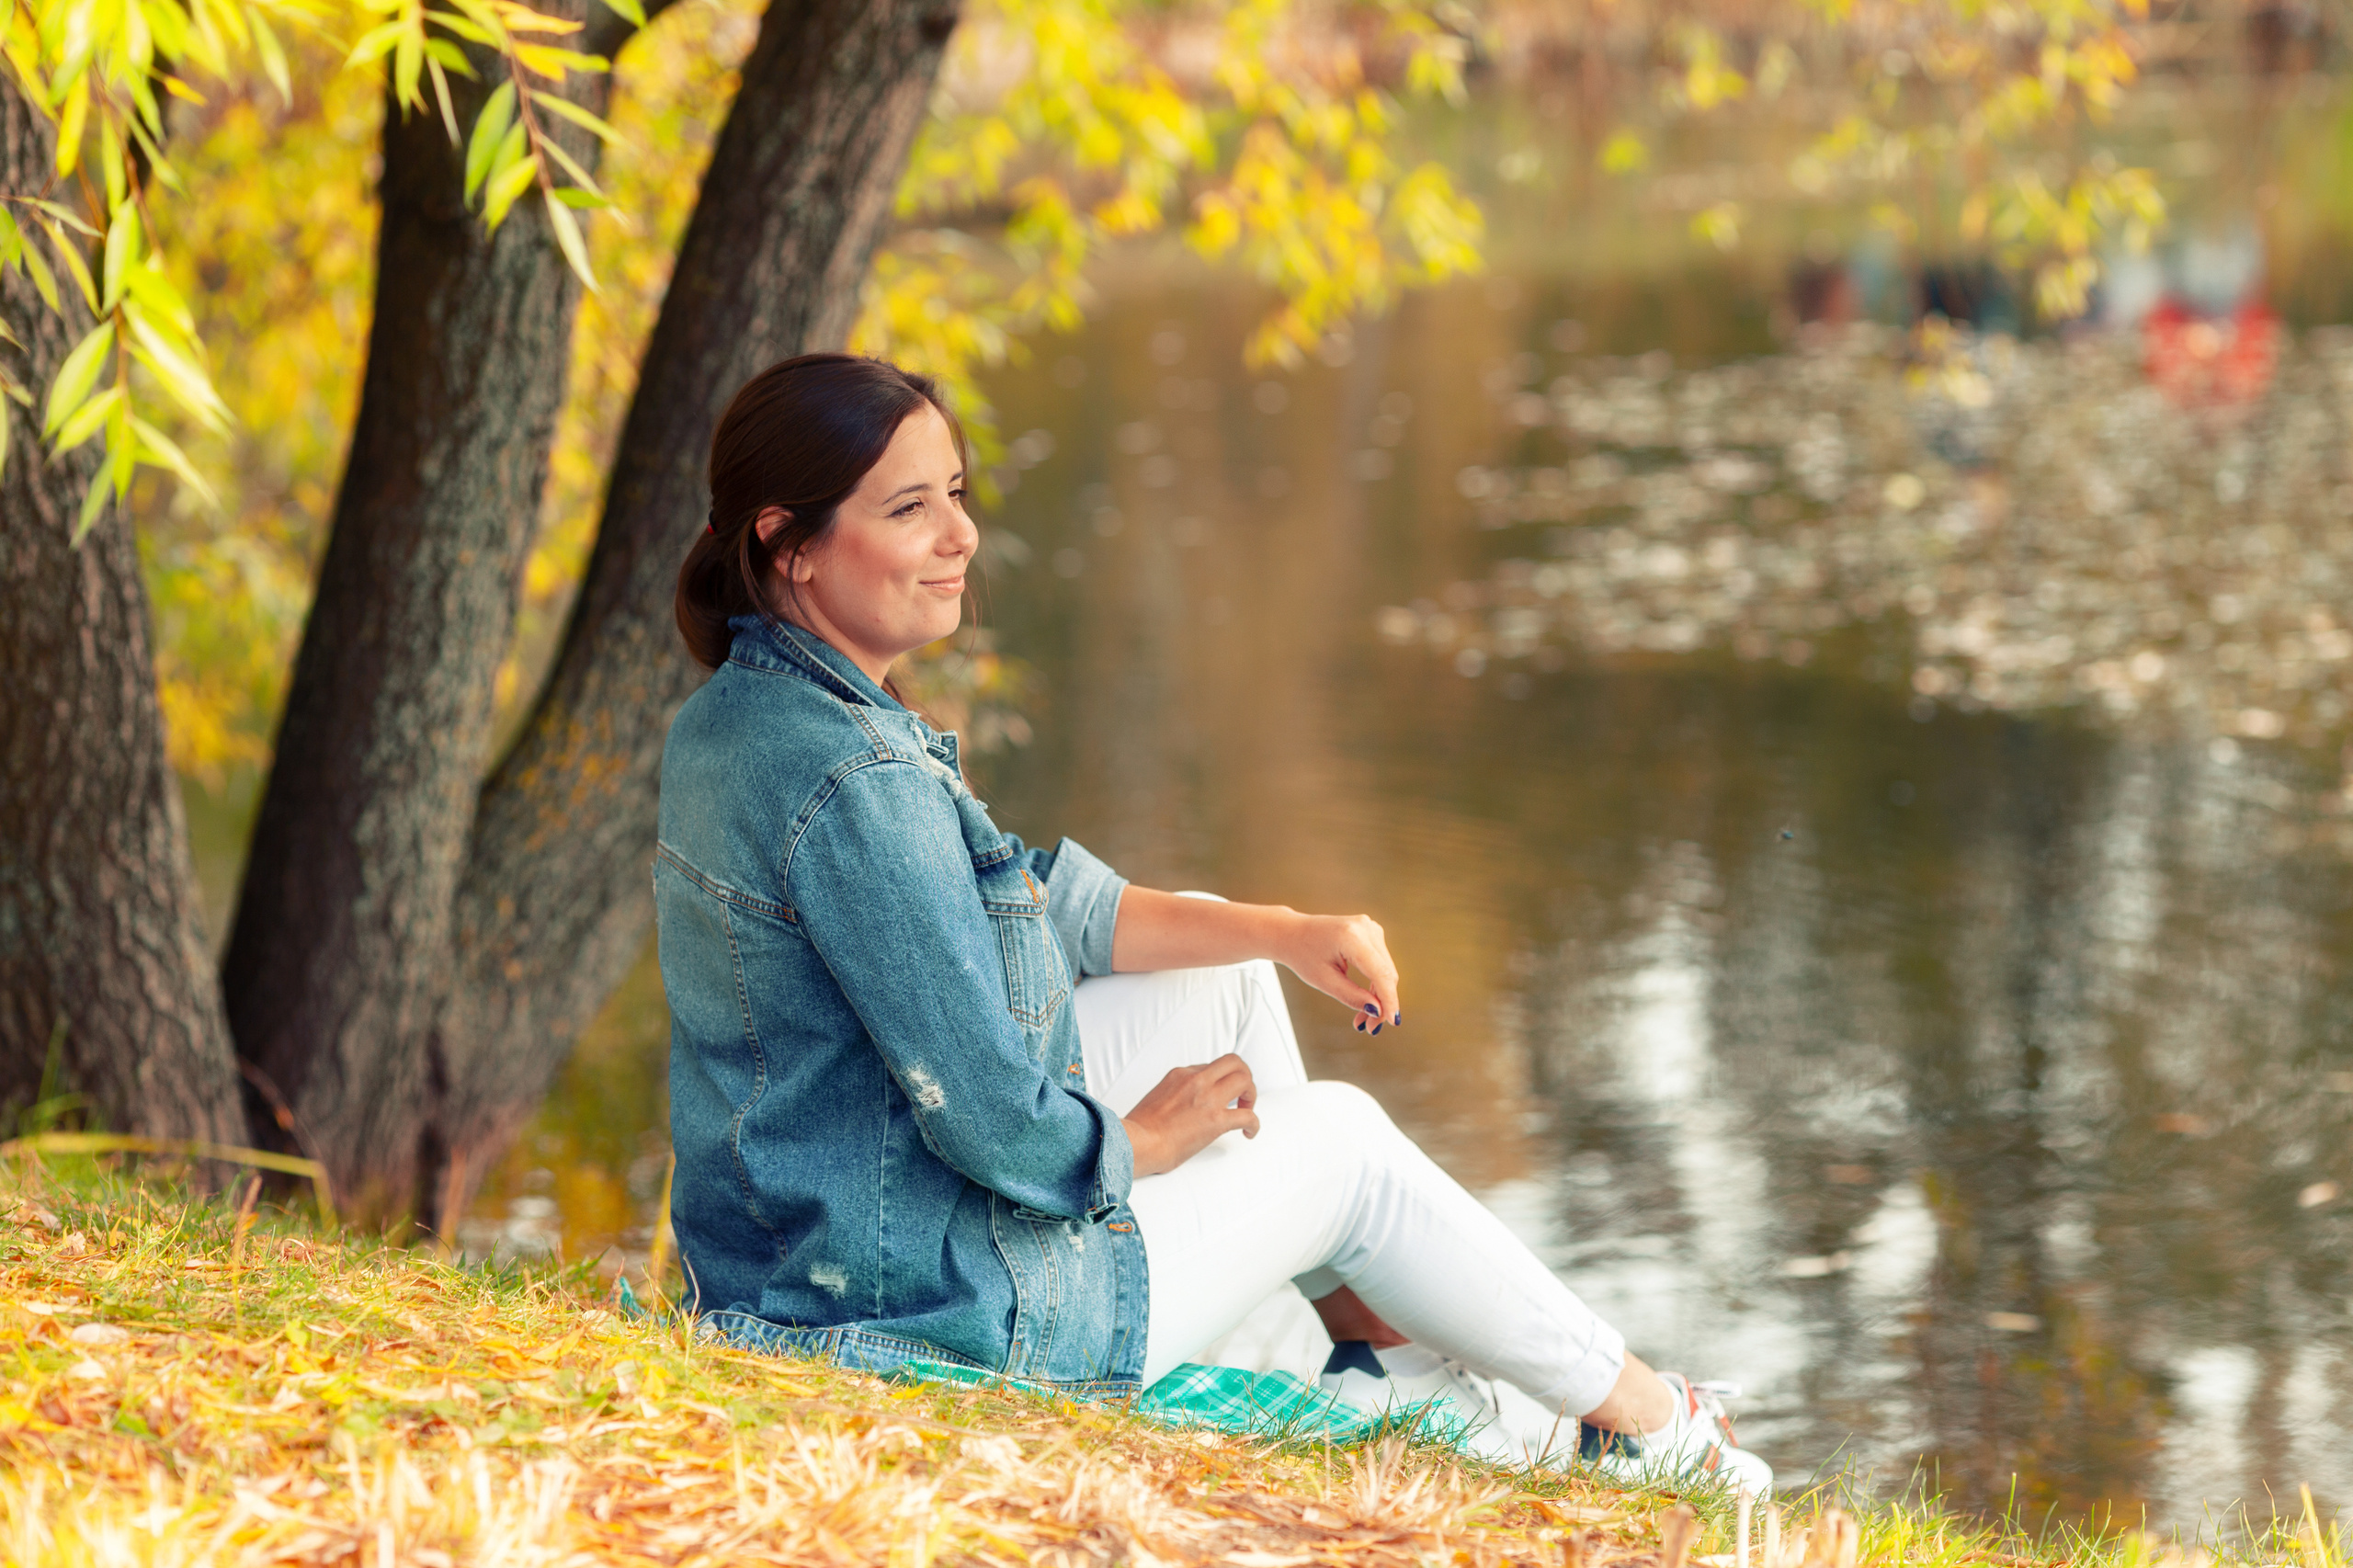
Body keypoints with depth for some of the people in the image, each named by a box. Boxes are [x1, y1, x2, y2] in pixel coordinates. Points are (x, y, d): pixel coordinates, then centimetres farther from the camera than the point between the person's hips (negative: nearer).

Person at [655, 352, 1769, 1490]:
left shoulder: (738, 716, 3)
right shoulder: (853, 781, -29)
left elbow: (1014, 903, 14)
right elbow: (994, 1122, -28)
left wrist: (1279, 933, 10)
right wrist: (1141, 1139, -6)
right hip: (931, 1312, -9)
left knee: (1221, 966, 21)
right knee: (1345, 1141, 12)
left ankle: (1373, 1334, 36)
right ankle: (1635, 1413, 32)